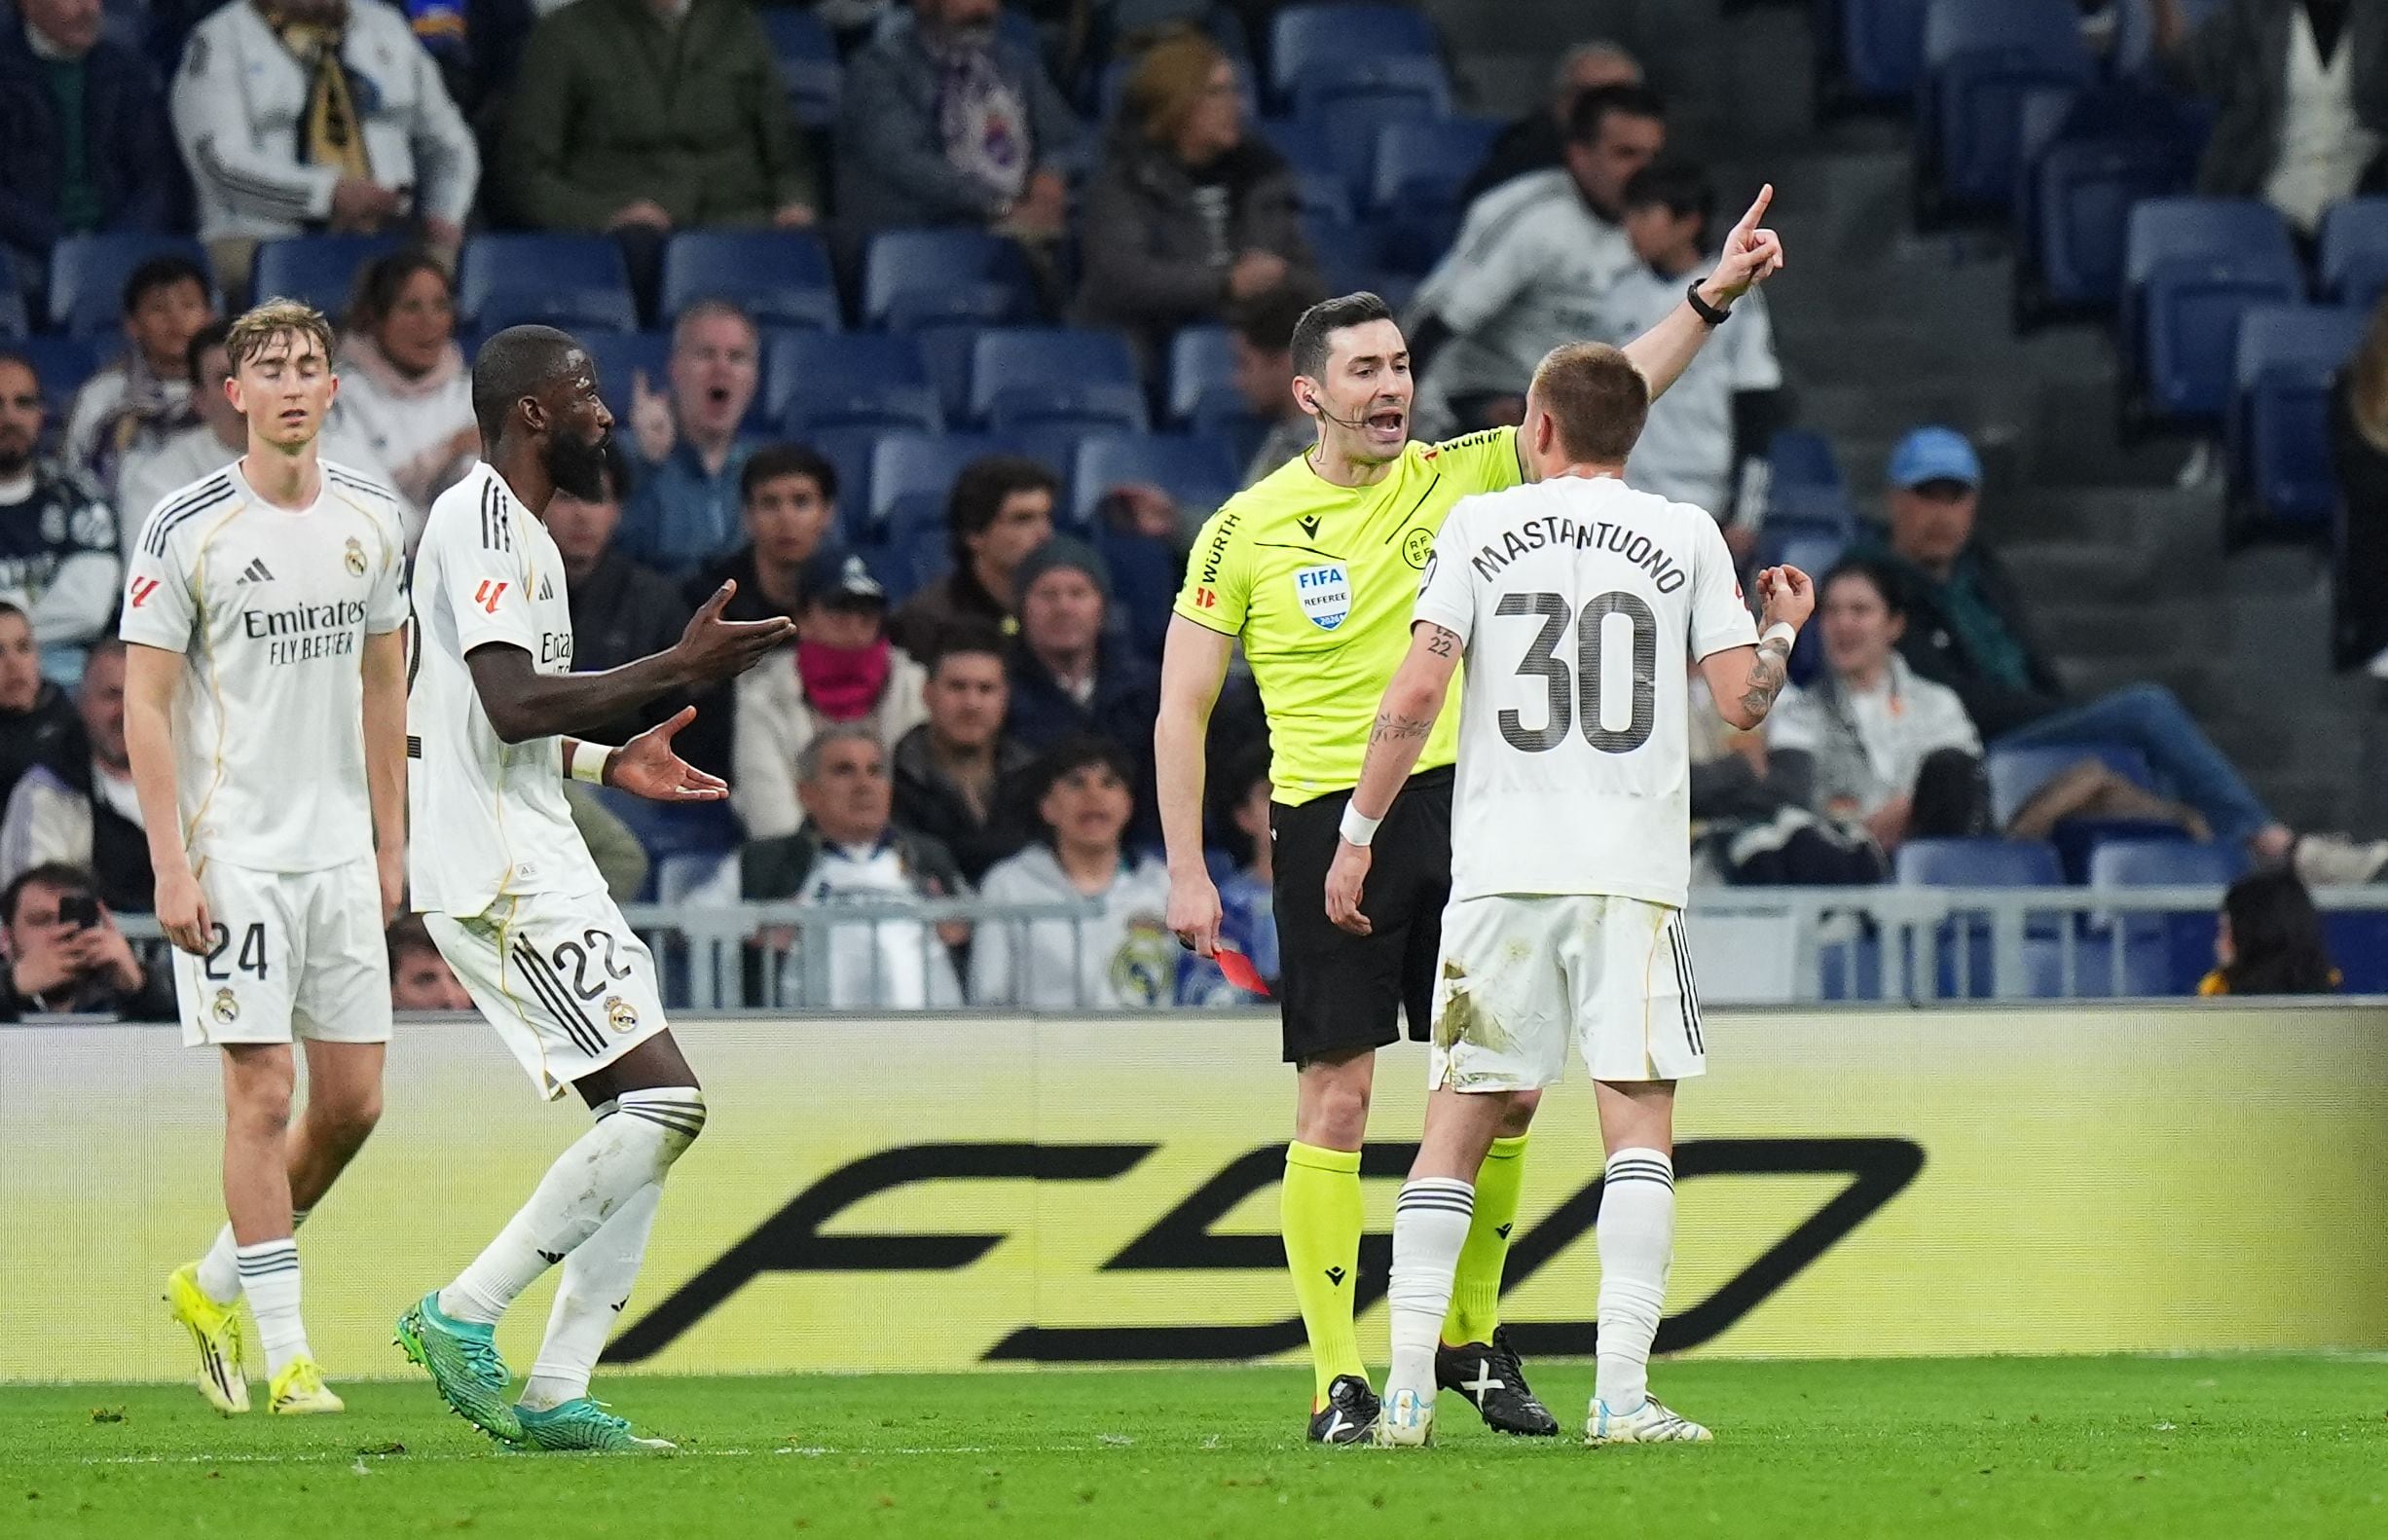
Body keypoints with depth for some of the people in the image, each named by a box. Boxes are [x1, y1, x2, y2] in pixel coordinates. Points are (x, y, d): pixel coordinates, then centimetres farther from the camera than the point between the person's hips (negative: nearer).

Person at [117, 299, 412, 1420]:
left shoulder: (372, 520, 8)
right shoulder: (184, 530, -7)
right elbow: (144, 706, -6)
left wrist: (390, 843, 14)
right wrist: (171, 866, -12)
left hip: (340, 851, 5)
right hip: (234, 852, -5)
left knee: (352, 1100, 5)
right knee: (262, 1091, -9)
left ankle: (215, 1286, 25)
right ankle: (283, 1353, -4)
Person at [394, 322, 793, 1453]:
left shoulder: (518, 529, 20)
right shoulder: (480, 521, -13)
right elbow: (510, 703, -23)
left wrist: (607, 763, 23)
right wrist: (677, 670, -21)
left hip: (536, 863, 11)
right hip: (500, 877, -11)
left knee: (647, 1118, 8)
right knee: (662, 1103, -15)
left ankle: (555, 1393, 6)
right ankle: (461, 1317, -9)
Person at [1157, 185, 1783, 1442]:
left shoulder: (1457, 480, 5)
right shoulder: (1246, 532, -1)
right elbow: (1183, 707, 3)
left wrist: (1711, 297, -11)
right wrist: (1185, 871, -3)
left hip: (1460, 809, 3)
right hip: (1327, 823, -3)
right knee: (1336, 1102, -5)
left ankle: (1473, 1332, 19)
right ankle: (1337, 1383, -1)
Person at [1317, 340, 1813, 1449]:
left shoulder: (1479, 525, 5)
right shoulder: (1683, 535, 6)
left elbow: (1415, 695, -3)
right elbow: (1743, 701, 4)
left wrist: (1358, 835, 6)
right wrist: (1783, 632, 25)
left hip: (1499, 872, 1)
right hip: (1634, 870, -1)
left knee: (1457, 1126, 6)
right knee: (1638, 1121, -1)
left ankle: (1407, 1389, 0)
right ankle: (1621, 1394, -11)